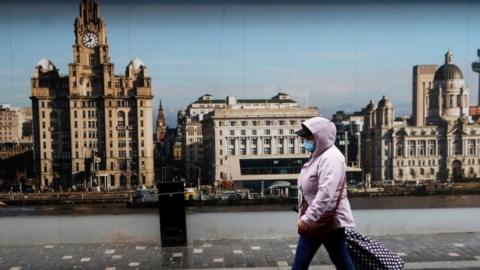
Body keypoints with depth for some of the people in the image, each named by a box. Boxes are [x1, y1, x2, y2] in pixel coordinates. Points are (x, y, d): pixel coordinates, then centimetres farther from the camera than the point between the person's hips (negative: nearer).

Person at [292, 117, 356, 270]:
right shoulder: (318, 156, 14)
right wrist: (306, 217, 17)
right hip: (315, 220, 10)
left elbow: (326, 193, -29)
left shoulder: (331, 158, -19)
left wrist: (308, 217, -28)